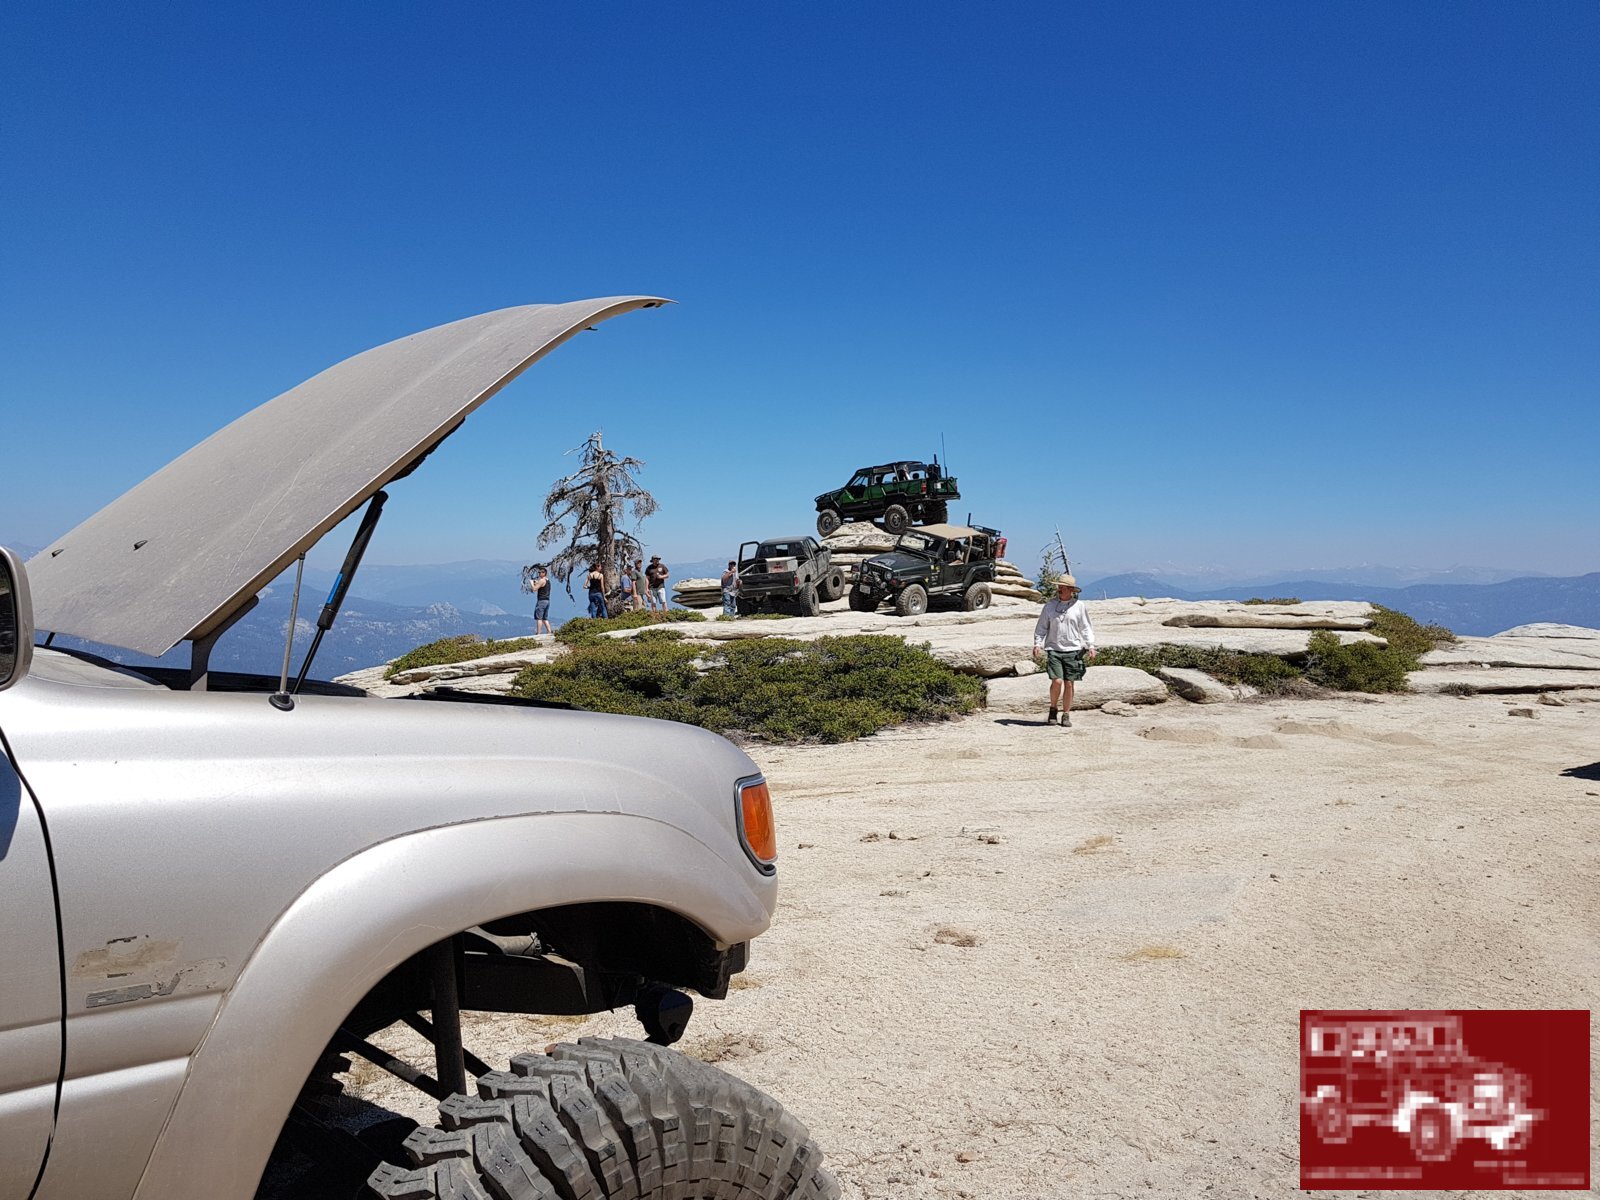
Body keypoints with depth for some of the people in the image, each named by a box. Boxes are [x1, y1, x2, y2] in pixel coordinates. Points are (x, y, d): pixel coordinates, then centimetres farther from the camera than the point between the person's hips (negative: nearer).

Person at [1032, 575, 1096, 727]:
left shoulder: (1079, 606, 4)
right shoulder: (1050, 605, 6)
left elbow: (1086, 628, 9)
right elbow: (1041, 627, 9)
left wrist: (1090, 646, -1)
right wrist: (1037, 644, -3)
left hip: (1073, 650, 0)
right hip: (1054, 649, 0)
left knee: (1069, 684, 1)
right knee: (1057, 681, -12)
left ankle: (1066, 715, 13)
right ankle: (1053, 709, 12)